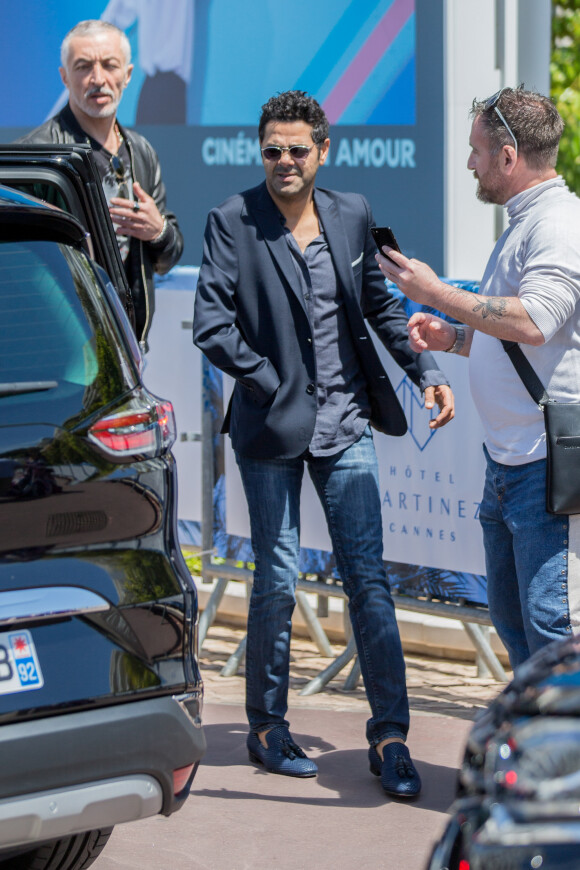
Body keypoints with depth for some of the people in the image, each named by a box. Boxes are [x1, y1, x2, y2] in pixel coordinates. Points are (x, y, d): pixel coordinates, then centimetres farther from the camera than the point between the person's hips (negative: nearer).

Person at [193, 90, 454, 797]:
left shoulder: (351, 214, 6)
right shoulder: (233, 221, -6)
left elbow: (378, 302, 18)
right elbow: (211, 326, -11)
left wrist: (425, 370, 8)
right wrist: (278, 385, -12)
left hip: (345, 425, 3)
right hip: (271, 427, -3)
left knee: (367, 578, 1)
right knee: (276, 582, 4)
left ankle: (389, 736, 7)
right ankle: (267, 728, 20)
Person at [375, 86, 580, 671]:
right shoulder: (524, 224, 20)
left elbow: (532, 321, -27)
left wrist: (437, 293, -18)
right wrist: (450, 338, 13)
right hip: (508, 460, 11)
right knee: (510, 613, 15)